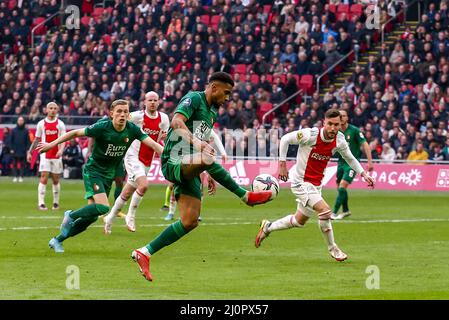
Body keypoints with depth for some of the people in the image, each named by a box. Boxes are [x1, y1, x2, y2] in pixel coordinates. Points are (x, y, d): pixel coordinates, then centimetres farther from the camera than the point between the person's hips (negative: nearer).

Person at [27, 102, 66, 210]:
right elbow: (36, 140, 13)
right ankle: (41, 203, -12)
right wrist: (30, 152, 10)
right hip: (45, 155, 0)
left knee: (56, 180, 6)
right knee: (43, 178, -11)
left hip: (56, 156, 0)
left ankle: (56, 203, 17)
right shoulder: (41, 124, 5)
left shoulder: (60, 124, 2)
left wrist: (61, 150, -24)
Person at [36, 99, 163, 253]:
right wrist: (52, 144, -10)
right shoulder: (102, 127, -20)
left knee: (91, 216, 4)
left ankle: (57, 240, 17)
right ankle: (71, 216, 0)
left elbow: (152, 144, -13)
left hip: (108, 175, 6)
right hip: (93, 170, -6)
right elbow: (75, 133, -12)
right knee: (103, 207, -26)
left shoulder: (132, 130, -9)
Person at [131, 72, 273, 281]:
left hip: (189, 171, 10)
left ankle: (144, 253, 5)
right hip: (174, 163, -10)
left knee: (190, 222, -1)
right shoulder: (193, 99, -5)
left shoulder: (212, 112, 23)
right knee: (206, 159, -40)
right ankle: (246, 196, -31)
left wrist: (209, 174, 26)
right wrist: (196, 142, -38)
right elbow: (176, 122, -24)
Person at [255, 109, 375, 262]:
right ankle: (332, 249, -6)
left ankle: (268, 227, 43)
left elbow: (350, 158, 13)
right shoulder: (311, 135, -22)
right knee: (325, 210, -23)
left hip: (316, 184, 7)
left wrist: (364, 174, 2)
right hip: (301, 182, -7)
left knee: (299, 221, 20)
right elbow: (285, 139, -10)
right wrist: (282, 164, -10)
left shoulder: (339, 140, -6)